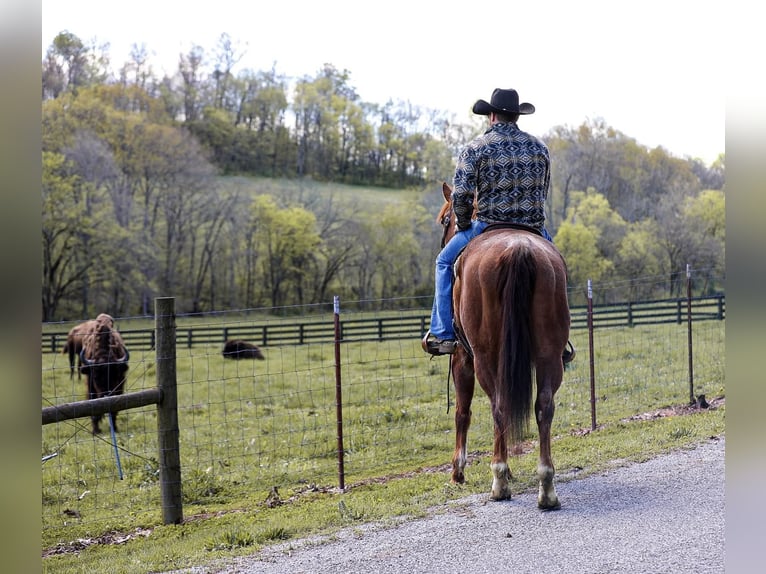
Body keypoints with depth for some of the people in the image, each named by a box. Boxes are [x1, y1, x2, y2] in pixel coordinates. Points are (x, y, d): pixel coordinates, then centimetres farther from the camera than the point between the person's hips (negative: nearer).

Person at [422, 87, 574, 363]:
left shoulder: (476, 147, -5)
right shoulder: (539, 147, 7)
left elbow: (461, 194, -11)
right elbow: (544, 192, 14)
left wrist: (463, 224, 5)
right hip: (534, 230, 3)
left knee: (445, 262, 19)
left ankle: (443, 335, 12)